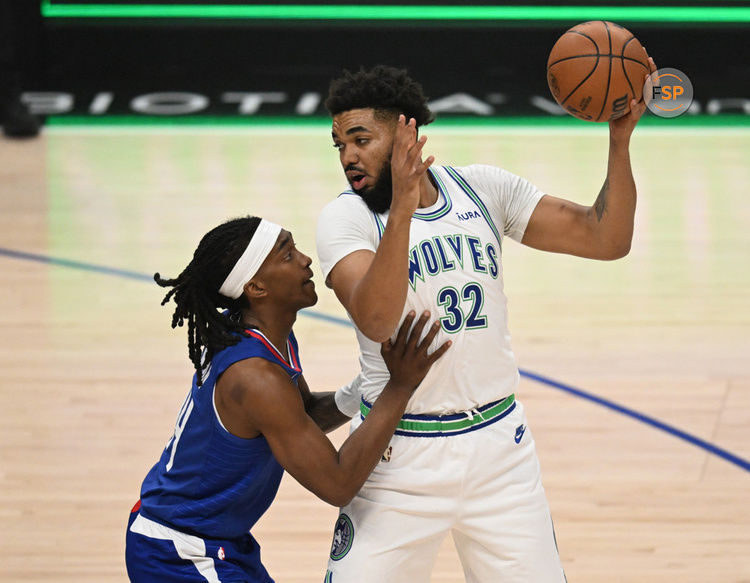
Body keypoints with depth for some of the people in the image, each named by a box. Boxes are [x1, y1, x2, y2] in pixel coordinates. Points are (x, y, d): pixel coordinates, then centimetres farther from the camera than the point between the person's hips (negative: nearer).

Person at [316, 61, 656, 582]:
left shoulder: (482, 188, 2)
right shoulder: (346, 217, -9)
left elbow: (606, 239, 2)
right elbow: (376, 320, -28)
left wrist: (620, 137, -10)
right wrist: (401, 210, -38)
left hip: (498, 440, 3)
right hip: (402, 453, -3)